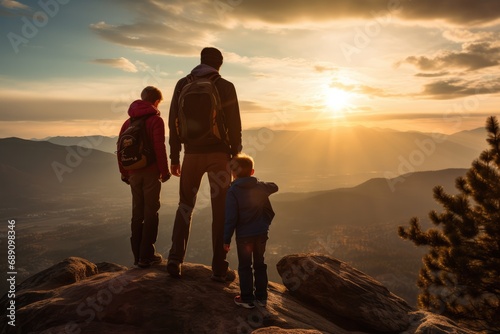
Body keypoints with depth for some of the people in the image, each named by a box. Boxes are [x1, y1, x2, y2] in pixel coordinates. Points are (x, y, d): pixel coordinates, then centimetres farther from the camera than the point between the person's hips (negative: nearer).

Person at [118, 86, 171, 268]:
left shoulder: (129, 121, 12)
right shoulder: (155, 120, -7)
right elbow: (159, 147, -16)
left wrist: (124, 173, 16)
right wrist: (165, 171, -8)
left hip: (134, 173, 6)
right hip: (151, 172, -5)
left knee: (137, 213, 11)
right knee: (150, 212, 1)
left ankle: (137, 255, 16)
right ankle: (146, 256, 3)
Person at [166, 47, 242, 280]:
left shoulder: (183, 84, 6)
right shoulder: (225, 86, -2)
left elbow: (173, 121, 5)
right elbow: (234, 123, -5)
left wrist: (174, 156, 9)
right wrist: (236, 155, 4)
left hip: (192, 153, 2)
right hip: (218, 153, -2)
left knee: (185, 206, 15)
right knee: (220, 210, 4)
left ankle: (175, 257, 5)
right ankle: (219, 268, 5)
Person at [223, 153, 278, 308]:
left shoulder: (232, 191, -15)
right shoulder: (260, 186, -2)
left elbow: (231, 218, -16)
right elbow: (274, 187, 20)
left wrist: (227, 239, -8)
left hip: (244, 236, -4)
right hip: (261, 233, 4)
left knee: (244, 267, 9)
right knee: (260, 265, 17)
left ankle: (247, 299, 15)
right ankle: (261, 297, 24)